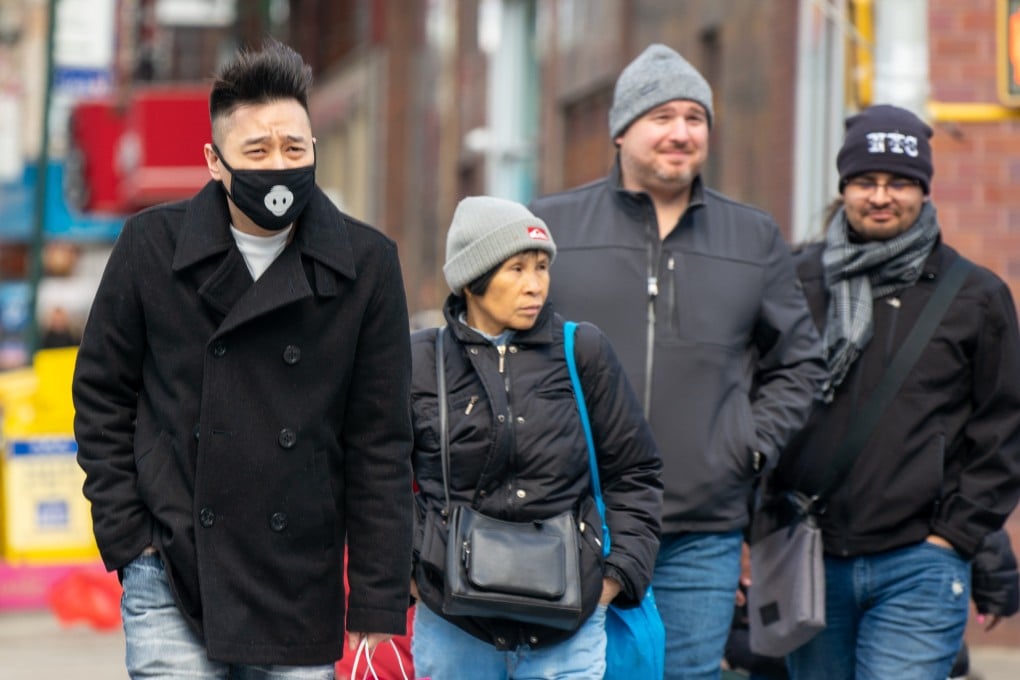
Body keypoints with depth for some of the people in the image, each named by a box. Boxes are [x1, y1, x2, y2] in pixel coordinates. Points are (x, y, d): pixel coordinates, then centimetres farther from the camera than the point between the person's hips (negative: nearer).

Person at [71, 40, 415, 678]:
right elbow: (102, 393, 8)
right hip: (172, 581, -1)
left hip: (301, 590, 1)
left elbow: (382, 446, 2)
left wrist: (378, 613, -1)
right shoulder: (152, 244, -1)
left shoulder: (366, 263, 0)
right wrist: (127, 535, -1)